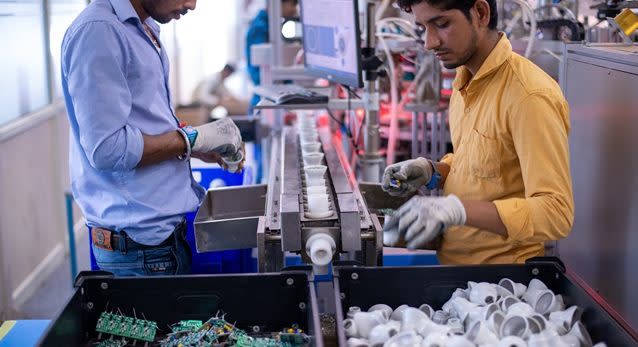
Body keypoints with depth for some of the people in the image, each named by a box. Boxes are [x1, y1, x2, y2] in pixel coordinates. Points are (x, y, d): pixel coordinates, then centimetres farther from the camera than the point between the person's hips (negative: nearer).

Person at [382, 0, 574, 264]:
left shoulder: (529, 96, -20)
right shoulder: (465, 80, 7)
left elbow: (557, 212, -25)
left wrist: (460, 209, -36)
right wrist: (432, 171, 1)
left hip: (499, 277, -7)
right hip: (452, 258, 7)